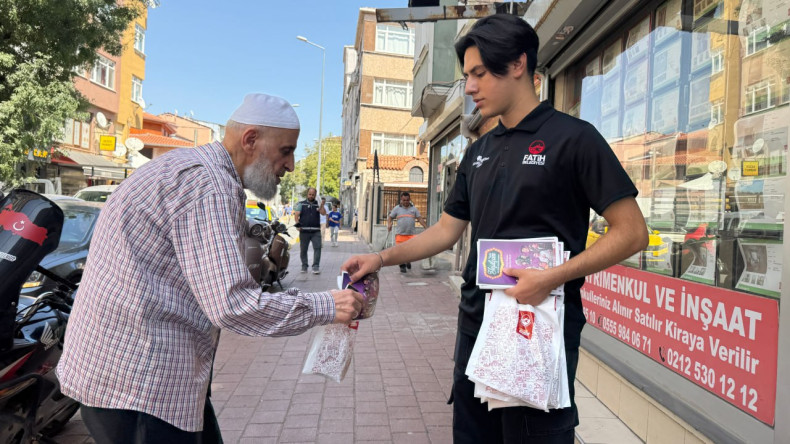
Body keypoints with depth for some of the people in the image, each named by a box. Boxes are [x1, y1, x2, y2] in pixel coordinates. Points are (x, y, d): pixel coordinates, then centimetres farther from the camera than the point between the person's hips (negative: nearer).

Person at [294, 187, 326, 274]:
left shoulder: (318, 204, 12)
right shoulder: (301, 204, 10)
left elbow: (324, 213, -2)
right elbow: (296, 215, 1)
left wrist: (321, 205, -15)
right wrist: (297, 224, -13)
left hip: (316, 231, 0)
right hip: (304, 230, 0)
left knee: (317, 248, -10)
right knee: (303, 250, 6)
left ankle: (316, 267, -7)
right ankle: (304, 266, 18)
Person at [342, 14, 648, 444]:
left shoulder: (572, 137, -8)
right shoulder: (478, 152, 12)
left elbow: (631, 232, -10)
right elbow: (447, 230, 15)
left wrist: (553, 277, -21)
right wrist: (381, 258, 4)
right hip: (476, 326, 7)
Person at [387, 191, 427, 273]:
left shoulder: (414, 208, 10)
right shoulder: (397, 208, 7)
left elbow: (420, 218, 10)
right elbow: (390, 217, 9)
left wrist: (426, 227, 0)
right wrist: (389, 224, -10)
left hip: (411, 234, 1)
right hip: (400, 234, -1)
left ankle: (408, 261, 27)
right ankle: (402, 266, 11)